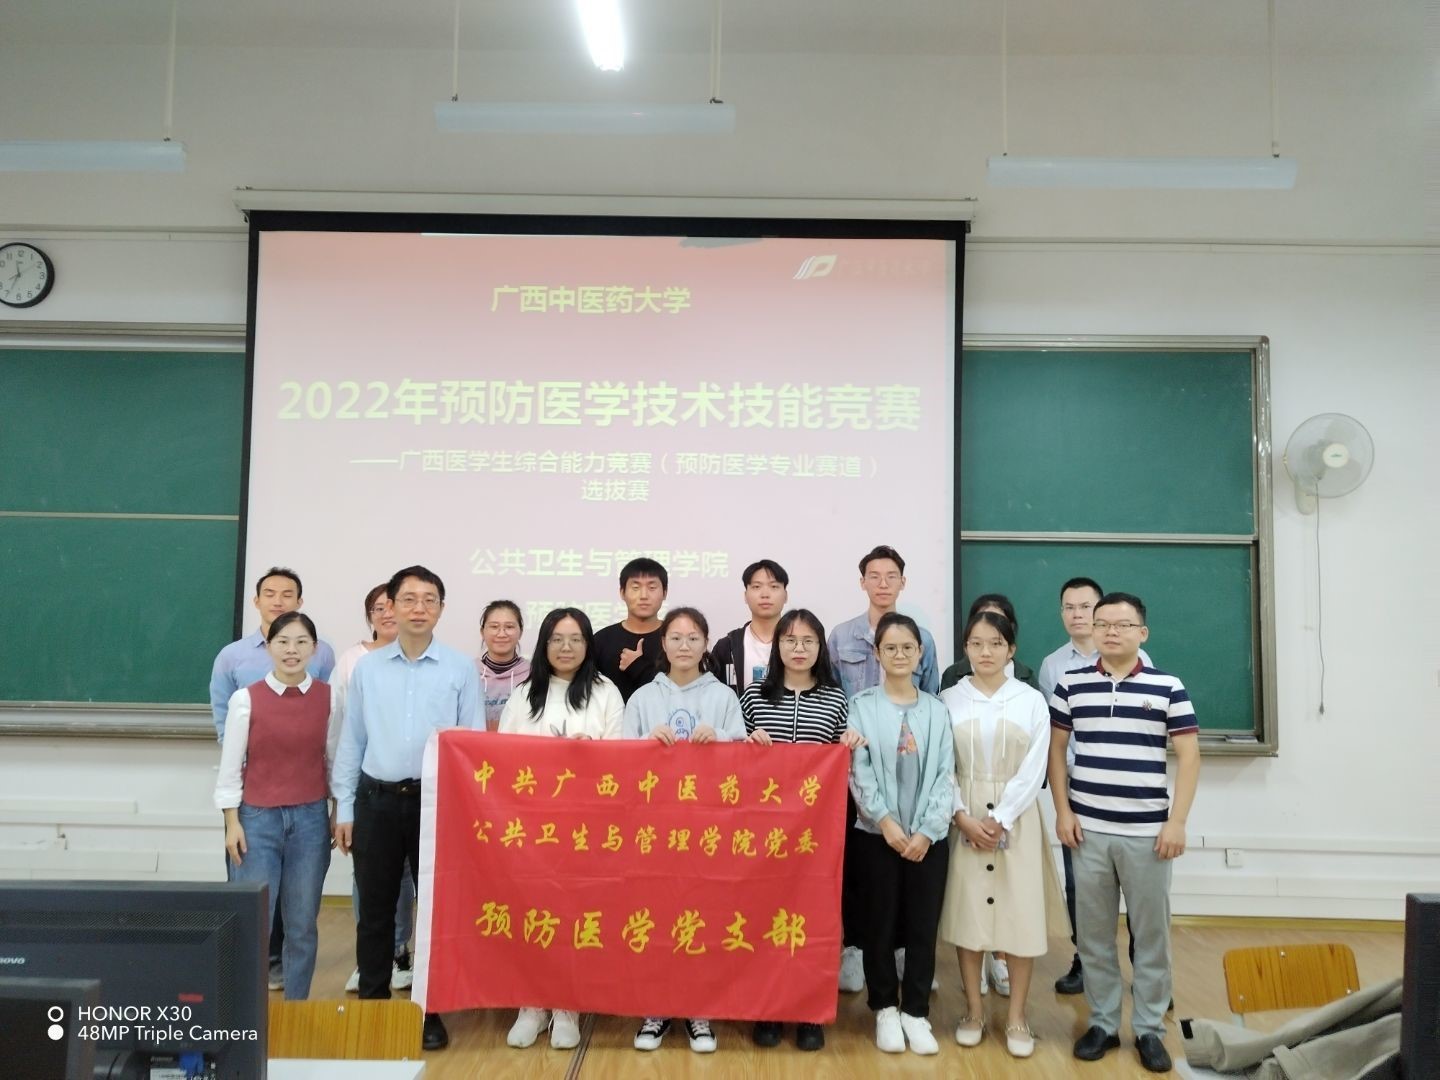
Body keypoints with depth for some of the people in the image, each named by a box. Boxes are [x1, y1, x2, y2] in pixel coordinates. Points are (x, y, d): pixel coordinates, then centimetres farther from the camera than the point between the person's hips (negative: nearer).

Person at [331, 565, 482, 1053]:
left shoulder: (461, 668, -1)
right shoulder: (366, 668, 5)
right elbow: (350, 741, 7)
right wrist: (343, 809, 5)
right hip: (376, 800, 2)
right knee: (375, 909, 10)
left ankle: (431, 1012, 19)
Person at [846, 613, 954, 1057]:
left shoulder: (936, 709, 5)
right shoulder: (862, 706, 0)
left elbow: (945, 775, 0)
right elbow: (858, 772, -6)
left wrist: (927, 830, -9)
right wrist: (885, 820, -15)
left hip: (929, 836, 2)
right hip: (877, 833, -1)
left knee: (923, 926, 7)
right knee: (880, 924, 7)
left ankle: (915, 1010, 21)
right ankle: (885, 1007, 23)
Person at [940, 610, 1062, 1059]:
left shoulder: (1031, 700, 1)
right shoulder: (948, 700, 1)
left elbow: (1034, 770, -4)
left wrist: (1000, 820, -12)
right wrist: (962, 816, -12)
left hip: (1015, 819, 0)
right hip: (964, 820, 0)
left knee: (1021, 913, 1)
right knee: (967, 909, 4)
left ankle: (1017, 1016, 15)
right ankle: (974, 1009, 19)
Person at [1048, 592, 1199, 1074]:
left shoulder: (1168, 687, -1)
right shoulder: (1071, 685, 3)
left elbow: (1189, 755, -1)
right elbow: (1055, 749, 8)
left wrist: (1177, 821, -7)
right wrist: (1062, 811, 1)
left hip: (1147, 831, -1)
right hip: (1088, 830, 1)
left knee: (1151, 934, 7)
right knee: (1093, 933, 9)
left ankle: (1149, 1028, 22)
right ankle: (1102, 1022, 23)